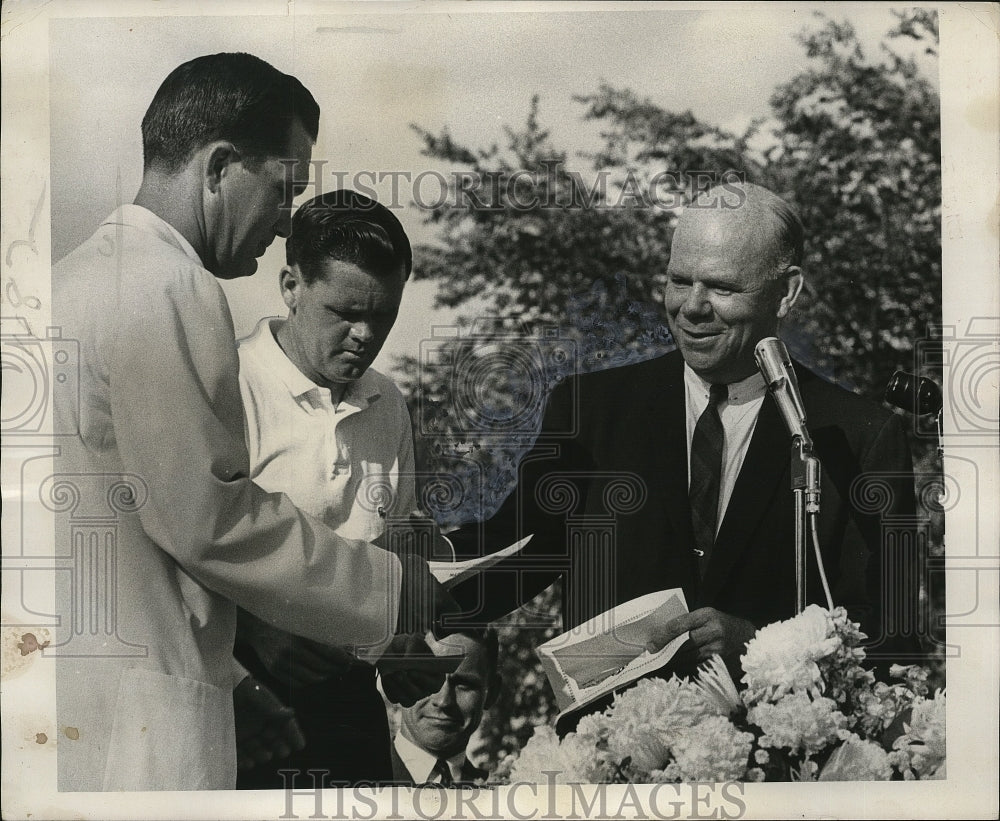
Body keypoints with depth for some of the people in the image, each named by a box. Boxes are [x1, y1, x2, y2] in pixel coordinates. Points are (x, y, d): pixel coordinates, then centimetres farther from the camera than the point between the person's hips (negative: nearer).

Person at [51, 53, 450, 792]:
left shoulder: (79, 274, 17)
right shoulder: (168, 288, -14)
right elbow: (209, 516, -17)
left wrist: (227, 676, 21)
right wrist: (392, 587, -5)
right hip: (129, 726, -10)